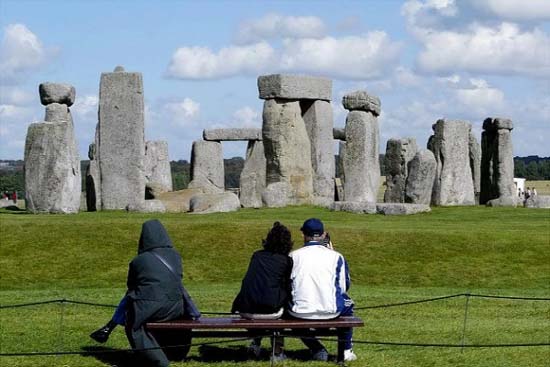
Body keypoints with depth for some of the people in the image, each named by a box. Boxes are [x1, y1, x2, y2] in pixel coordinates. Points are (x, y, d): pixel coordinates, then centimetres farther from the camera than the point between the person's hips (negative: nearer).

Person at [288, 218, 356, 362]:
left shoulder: (293, 256, 3)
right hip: (330, 312, 0)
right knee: (347, 303, 33)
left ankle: (316, 349, 25)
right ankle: (346, 351, 35)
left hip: (299, 313, 0)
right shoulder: (335, 256, 2)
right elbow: (343, 288, 7)